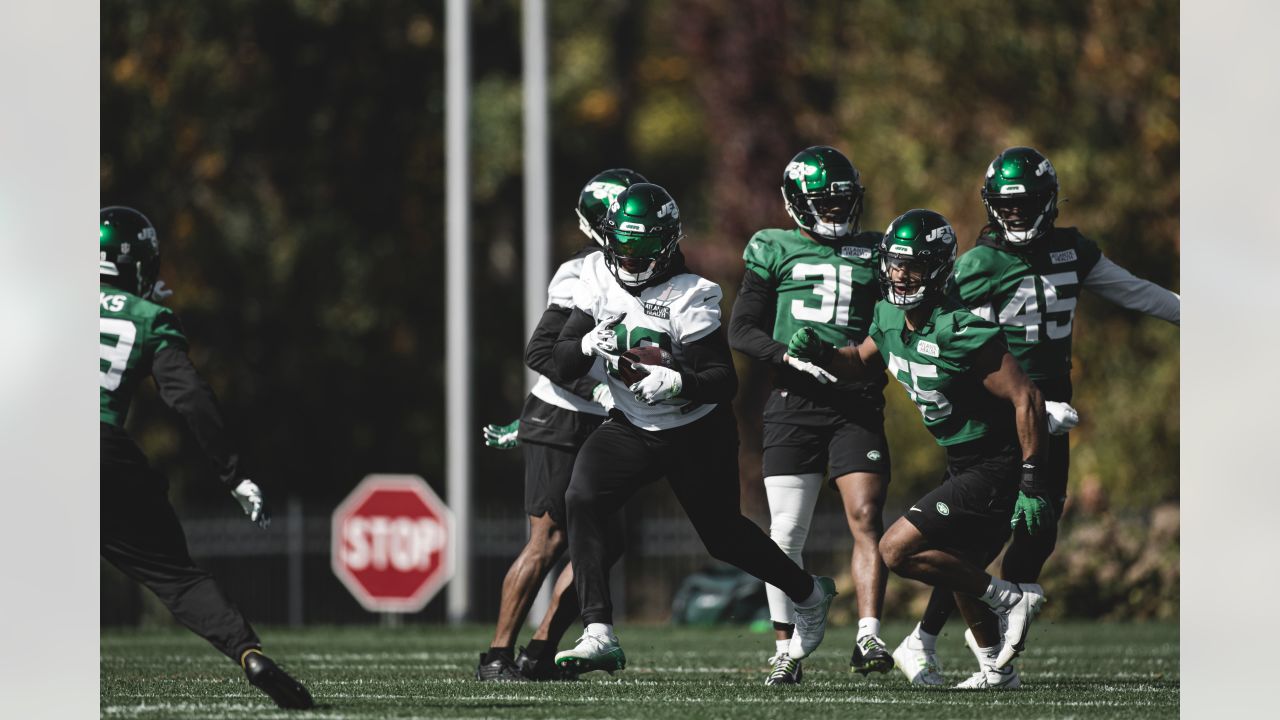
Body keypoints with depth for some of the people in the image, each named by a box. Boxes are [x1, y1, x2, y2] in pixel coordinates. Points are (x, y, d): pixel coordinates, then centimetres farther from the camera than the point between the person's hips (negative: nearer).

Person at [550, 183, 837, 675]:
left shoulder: (690, 297, -21)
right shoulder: (598, 278, -7)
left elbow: (724, 380, -23)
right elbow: (563, 364, -5)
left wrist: (678, 382, -42)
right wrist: (589, 345, -28)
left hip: (698, 434, -4)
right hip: (631, 427, 4)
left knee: (724, 535, 11)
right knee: (582, 501, -21)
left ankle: (809, 594, 41)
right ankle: (599, 636, -23)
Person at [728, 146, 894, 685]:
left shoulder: (874, 255, 15)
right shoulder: (777, 252, 9)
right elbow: (741, 332, 4)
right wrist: (790, 356, -13)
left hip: (857, 403, 1)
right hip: (794, 403, -1)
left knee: (866, 518, -14)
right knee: (787, 531, -1)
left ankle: (868, 639, -20)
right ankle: (785, 651, 7)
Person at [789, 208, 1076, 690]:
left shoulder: (962, 333, -26)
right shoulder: (891, 317, -1)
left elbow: (1026, 400, -24)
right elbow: (862, 362, 21)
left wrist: (1031, 483, -23)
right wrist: (818, 353, 0)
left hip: (994, 469, -9)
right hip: (962, 465, 9)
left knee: (898, 550, -13)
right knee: (956, 568, 23)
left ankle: (1008, 599, -3)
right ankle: (998, 670, 38)